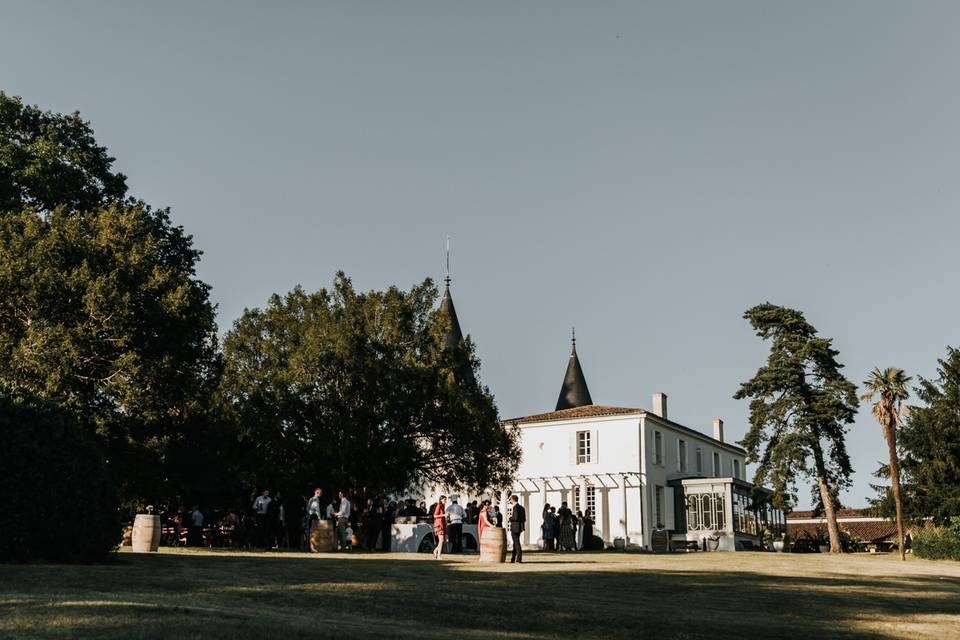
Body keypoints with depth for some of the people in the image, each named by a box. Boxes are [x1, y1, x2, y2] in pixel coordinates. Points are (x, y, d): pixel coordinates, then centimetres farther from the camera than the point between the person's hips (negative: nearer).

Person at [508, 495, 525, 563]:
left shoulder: (515, 507, -15)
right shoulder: (522, 507, 13)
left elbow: (515, 518, -24)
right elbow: (524, 519, 14)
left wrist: (510, 518, -7)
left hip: (515, 528, -9)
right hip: (520, 527, 9)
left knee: (516, 542, -4)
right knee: (515, 543, 15)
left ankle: (519, 558, -3)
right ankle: (513, 558, 22)